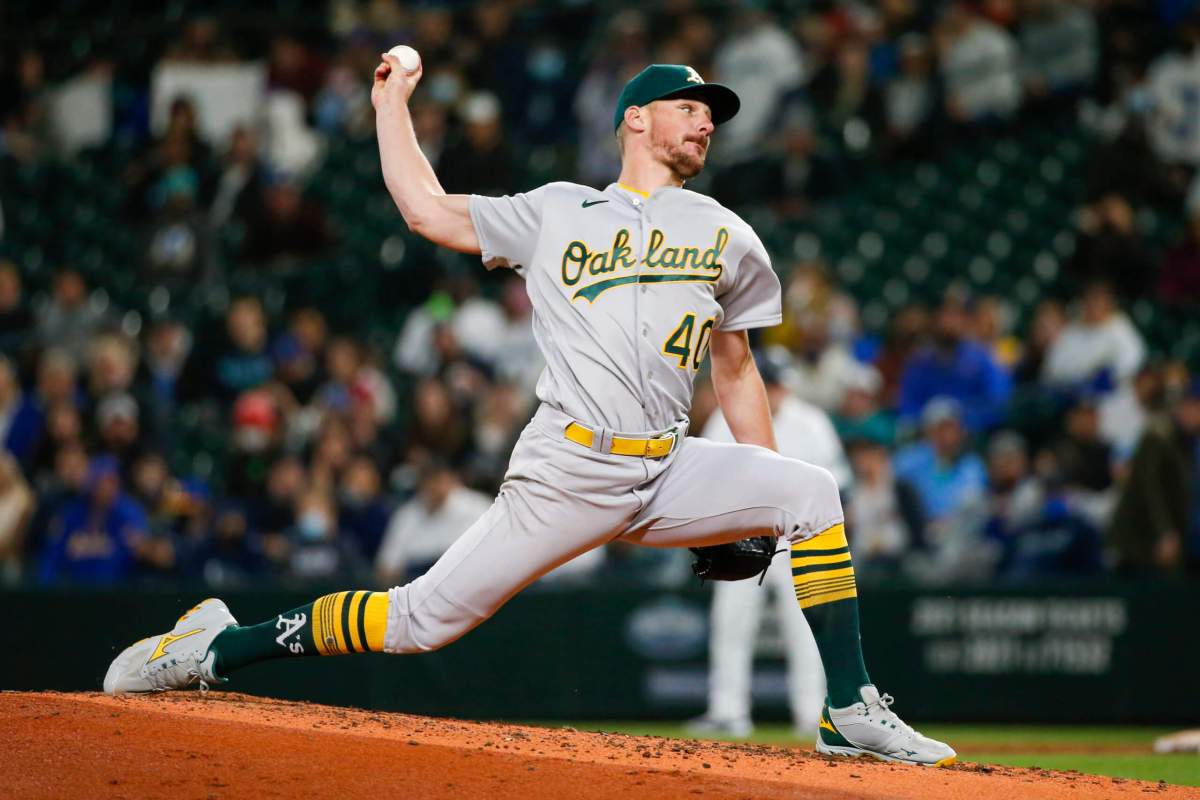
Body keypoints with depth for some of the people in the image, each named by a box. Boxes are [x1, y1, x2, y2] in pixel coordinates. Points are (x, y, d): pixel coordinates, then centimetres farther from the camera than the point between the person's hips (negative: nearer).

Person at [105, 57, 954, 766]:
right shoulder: (556, 212, 11)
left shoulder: (725, 237, 18)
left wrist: (755, 509, 13)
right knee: (427, 618, -9)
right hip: (566, 472, -3)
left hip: (670, 475, 3)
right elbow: (428, 210, 11)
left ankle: (850, 710, -14)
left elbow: (736, 371, 21)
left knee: (810, 492, -18)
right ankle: (216, 647, 3)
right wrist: (392, 103, 19)